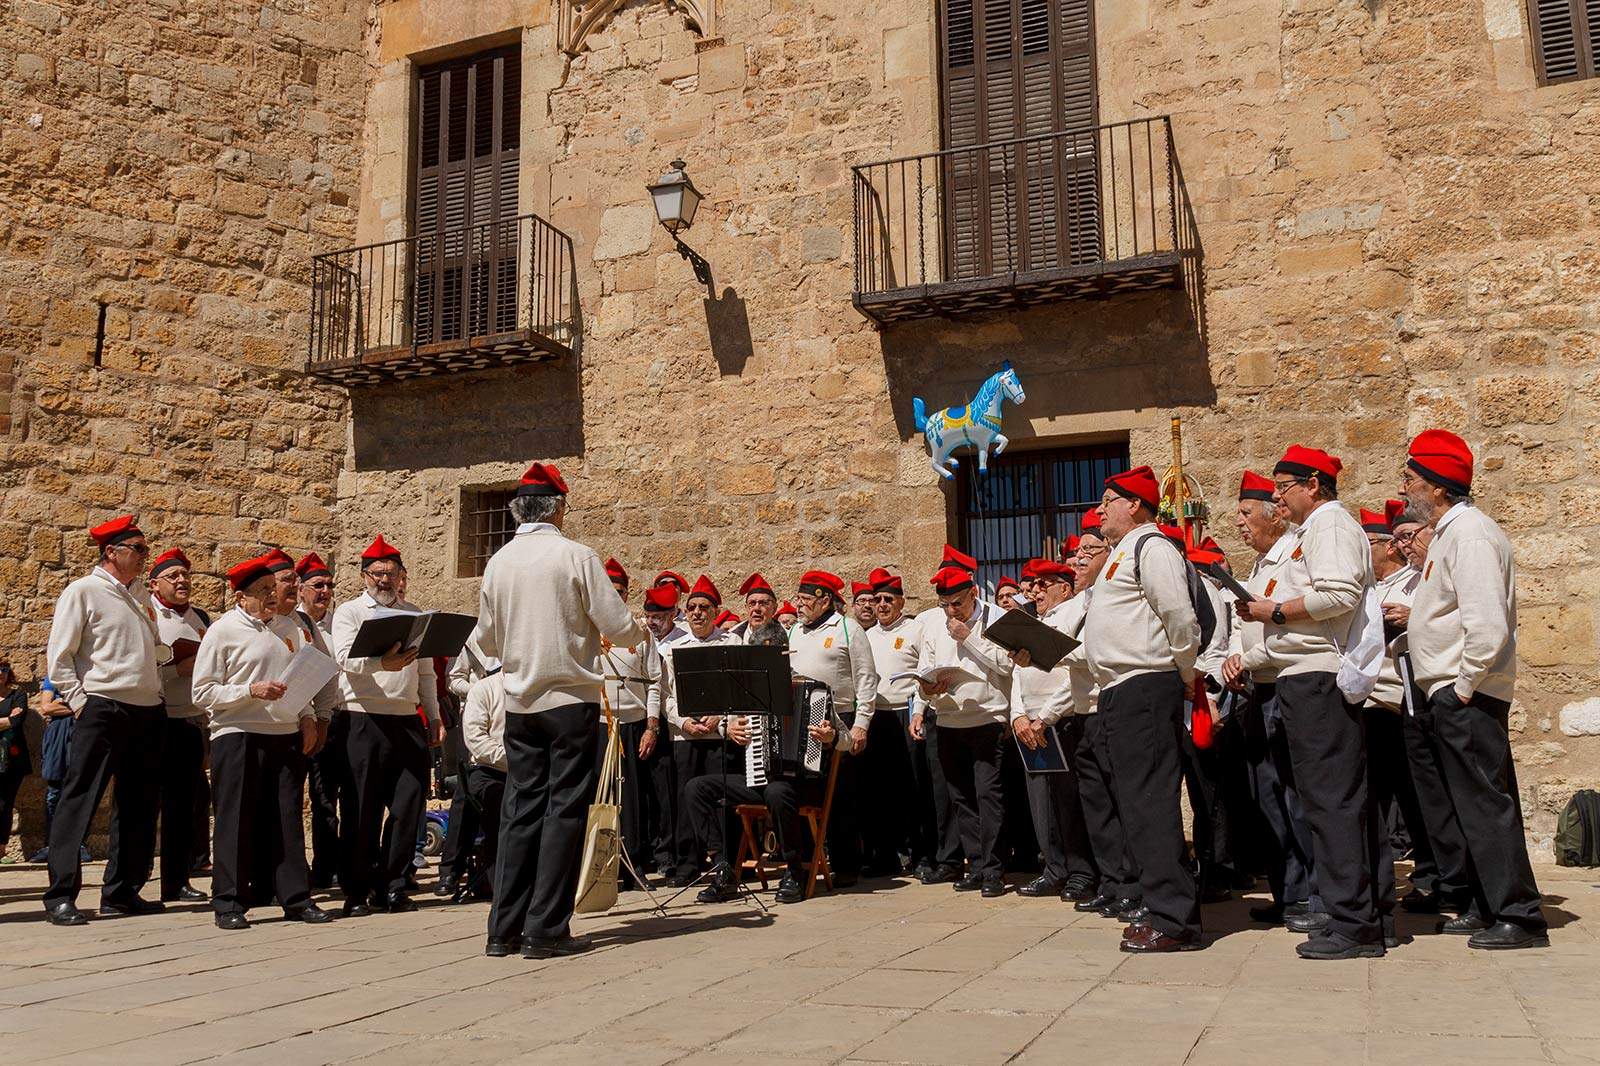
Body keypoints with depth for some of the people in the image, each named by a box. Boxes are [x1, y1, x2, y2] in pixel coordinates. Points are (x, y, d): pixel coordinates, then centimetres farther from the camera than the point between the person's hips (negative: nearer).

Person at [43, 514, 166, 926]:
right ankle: (60, 895, 0)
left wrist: (166, 649, 6)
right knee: (79, 801, -5)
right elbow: (58, 658, -6)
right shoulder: (83, 591, -3)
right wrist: (80, 702, -10)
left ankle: (122, 891, 18)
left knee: (139, 804, 9)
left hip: (148, 711, 7)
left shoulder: (141, 596, 16)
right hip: (102, 709, -7)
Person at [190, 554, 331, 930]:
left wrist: (307, 718, 9)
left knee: (287, 819, 7)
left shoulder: (288, 627, 14)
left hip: (287, 735, 5)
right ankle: (229, 903, 9)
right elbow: (203, 692, -6)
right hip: (238, 736, -5)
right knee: (236, 821, 0)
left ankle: (296, 898, 13)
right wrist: (251, 691, -17)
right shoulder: (222, 631, -3)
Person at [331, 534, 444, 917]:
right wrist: (383, 662, -33)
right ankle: (356, 892, 9)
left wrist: (434, 715, 16)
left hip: (408, 720, 4)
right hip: (365, 720, -4)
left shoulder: (414, 614, 19)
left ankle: (391, 886, 13)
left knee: (409, 803, 1)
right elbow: (346, 657, -15)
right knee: (363, 809, -1)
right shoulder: (349, 612, 4)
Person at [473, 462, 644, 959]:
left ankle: (504, 929, 13)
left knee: (520, 809, 11)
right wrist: (639, 634, 12)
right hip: (571, 699, -5)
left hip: (519, 703, 5)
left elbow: (486, 641, 12)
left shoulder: (498, 562, 5)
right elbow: (617, 627, -10)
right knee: (564, 810, 1)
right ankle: (546, 930, 2)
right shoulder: (576, 556, -10)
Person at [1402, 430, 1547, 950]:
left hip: (1467, 696, -11)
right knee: (1477, 803, 15)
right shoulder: (1450, 532, 16)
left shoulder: (1469, 533, -16)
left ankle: (1518, 917, 1)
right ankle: (1488, 907, 24)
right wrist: (1411, 616, 12)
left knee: (1484, 804, -6)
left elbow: (1487, 624, -25)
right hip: (1456, 695, 11)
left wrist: (1464, 686, -18)